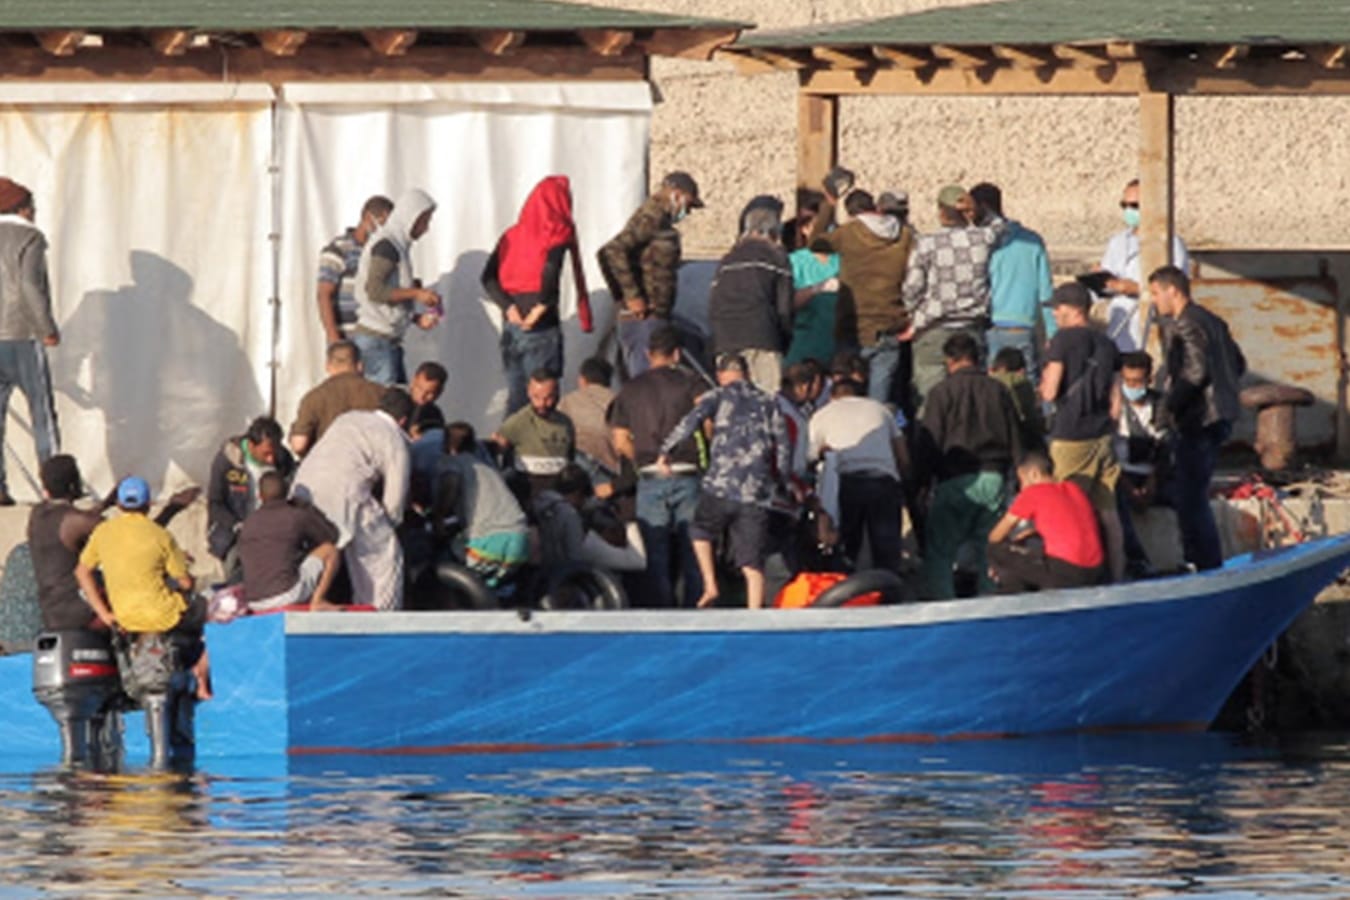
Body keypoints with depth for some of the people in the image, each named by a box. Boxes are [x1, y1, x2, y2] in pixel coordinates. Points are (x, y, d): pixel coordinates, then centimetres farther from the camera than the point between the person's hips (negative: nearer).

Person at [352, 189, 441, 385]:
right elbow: (374, 290, -21)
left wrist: (419, 318, 11)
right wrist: (416, 293, -16)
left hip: (389, 339, 10)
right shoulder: (386, 245, -11)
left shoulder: (398, 245, 18)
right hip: (375, 339, -10)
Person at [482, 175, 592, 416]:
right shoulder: (558, 232, -5)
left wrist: (508, 307, -4)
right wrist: (541, 306, -14)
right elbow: (551, 268, -23)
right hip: (542, 327, -5)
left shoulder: (513, 234, 12)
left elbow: (488, 277, 5)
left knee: (516, 398, 10)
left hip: (512, 325, 5)